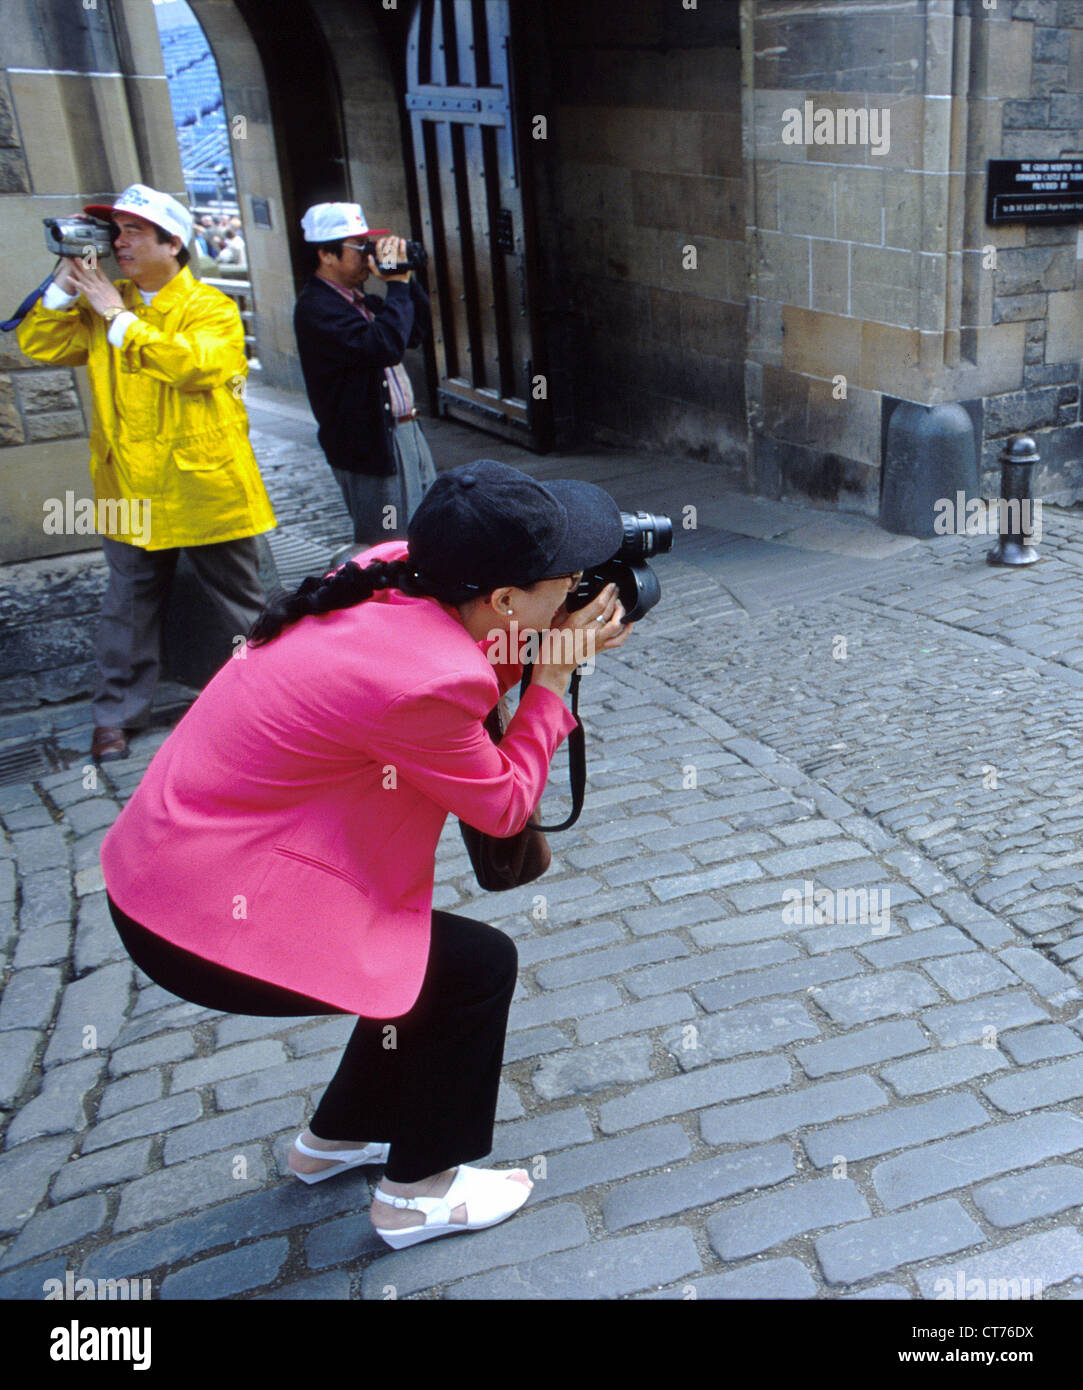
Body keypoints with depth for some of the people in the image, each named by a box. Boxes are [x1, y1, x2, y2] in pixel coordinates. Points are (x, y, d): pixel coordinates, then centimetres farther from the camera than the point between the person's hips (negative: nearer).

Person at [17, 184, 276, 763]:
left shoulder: (211, 308, -4)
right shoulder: (100, 306, 9)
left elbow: (195, 364, -23)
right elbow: (38, 344, 2)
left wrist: (118, 317, -18)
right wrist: (67, 282, -8)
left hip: (207, 489, -3)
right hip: (130, 488, 4)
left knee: (244, 603, 10)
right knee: (129, 604, 12)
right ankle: (116, 715, 24)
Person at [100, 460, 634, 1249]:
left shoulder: (391, 575, -6)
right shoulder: (420, 679, -28)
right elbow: (504, 805, -11)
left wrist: (539, 652, -1)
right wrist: (554, 678, -4)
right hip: (202, 924, -8)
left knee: (428, 951, 21)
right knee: (480, 964, 0)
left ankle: (337, 1138, 41)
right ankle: (421, 1191, 19)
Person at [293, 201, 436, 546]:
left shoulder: (359, 299, 14)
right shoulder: (316, 308, -17)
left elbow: (417, 331, 19)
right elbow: (385, 346, -30)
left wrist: (407, 278, 5)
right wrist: (397, 284, -20)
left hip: (406, 432, 10)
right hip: (371, 448, -10)